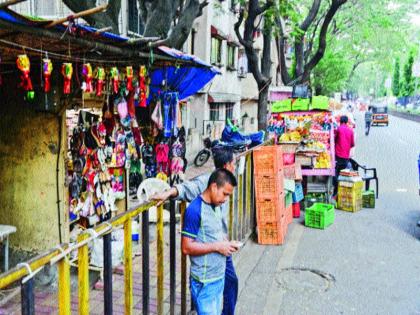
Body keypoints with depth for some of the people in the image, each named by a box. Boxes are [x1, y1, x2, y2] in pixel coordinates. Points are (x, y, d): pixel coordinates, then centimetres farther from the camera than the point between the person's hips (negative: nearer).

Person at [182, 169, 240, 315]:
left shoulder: (217, 207, 7)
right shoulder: (195, 210, -19)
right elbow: (187, 247, -21)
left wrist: (228, 244, -1)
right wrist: (217, 246, -20)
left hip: (219, 277, 8)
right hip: (204, 282, -8)